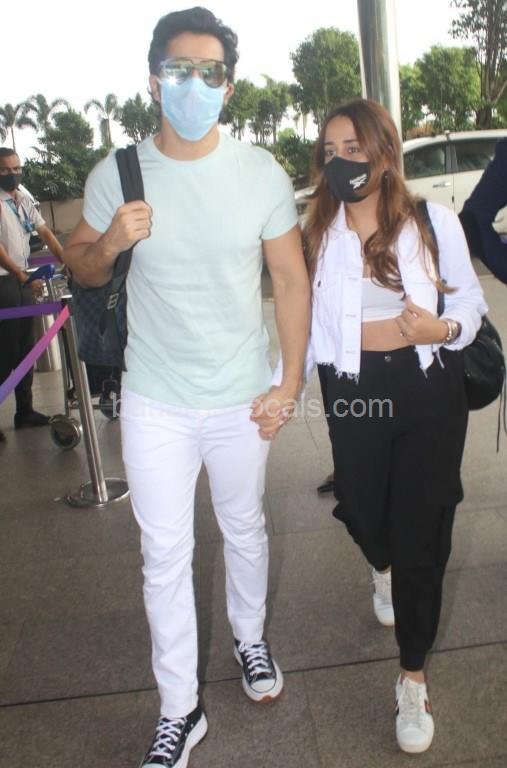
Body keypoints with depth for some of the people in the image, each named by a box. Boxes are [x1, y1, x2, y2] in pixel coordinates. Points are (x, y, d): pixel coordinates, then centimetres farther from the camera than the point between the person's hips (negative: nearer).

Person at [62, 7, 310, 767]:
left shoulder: (261, 173, -7)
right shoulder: (116, 175, -5)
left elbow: (291, 279, -2)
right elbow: (79, 268, 5)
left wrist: (291, 382, -7)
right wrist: (109, 244, -19)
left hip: (244, 398, 1)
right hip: (155, 402, 0)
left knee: (244, 530, 19)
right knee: (164, 555, 7)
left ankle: (250, 638, 48)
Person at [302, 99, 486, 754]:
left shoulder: (434, 222, -3)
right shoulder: (316, 234, 0)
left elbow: (470, 298, 6)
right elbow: (304, 321, 4)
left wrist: (447, 328, -15)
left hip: (428, 389, -1)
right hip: (353, 392, 2)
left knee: (421, 534, 2)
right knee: (361, 510, 14)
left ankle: (413, 679, 23)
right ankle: (384, 570, 57)